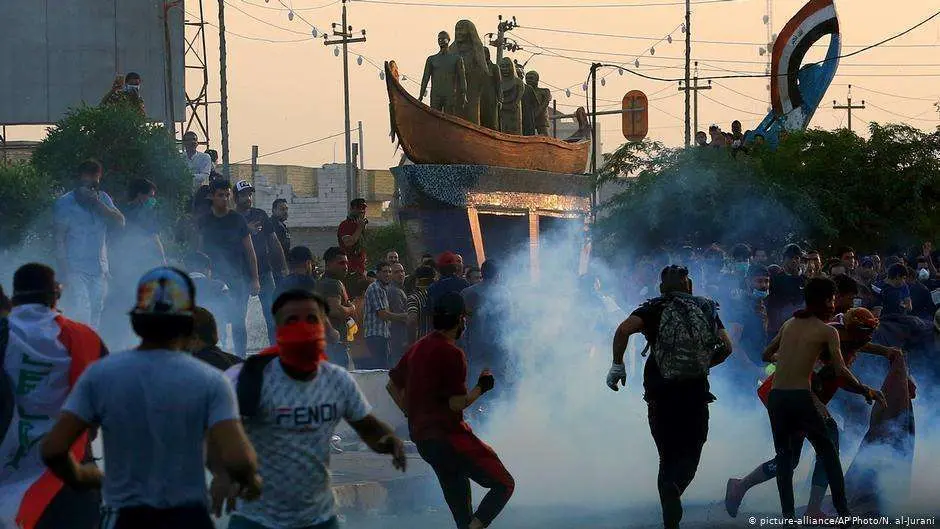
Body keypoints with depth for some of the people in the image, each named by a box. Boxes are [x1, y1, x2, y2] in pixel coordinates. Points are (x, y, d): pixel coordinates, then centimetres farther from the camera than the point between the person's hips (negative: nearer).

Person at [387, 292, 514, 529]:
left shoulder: (418, 348, 11)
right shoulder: (452, 354, -14)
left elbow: (392, 385, 20)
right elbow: (457, 404, -17)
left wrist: (413, 415, 24)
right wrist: (481, 387, -2)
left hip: (422, 437, 9)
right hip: (449, 436, -9)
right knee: (504, 483, -7)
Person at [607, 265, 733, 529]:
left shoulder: (655, 308, 2)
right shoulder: (706, 308, 9)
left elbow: (624, 329, -15)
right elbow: (726, 347, 7)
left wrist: (617, 365, -7)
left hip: (661, 394, 0)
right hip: (696, 392, 1)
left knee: (668, 455, 12)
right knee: (690, 454, 11)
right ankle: (674, 485, -20)